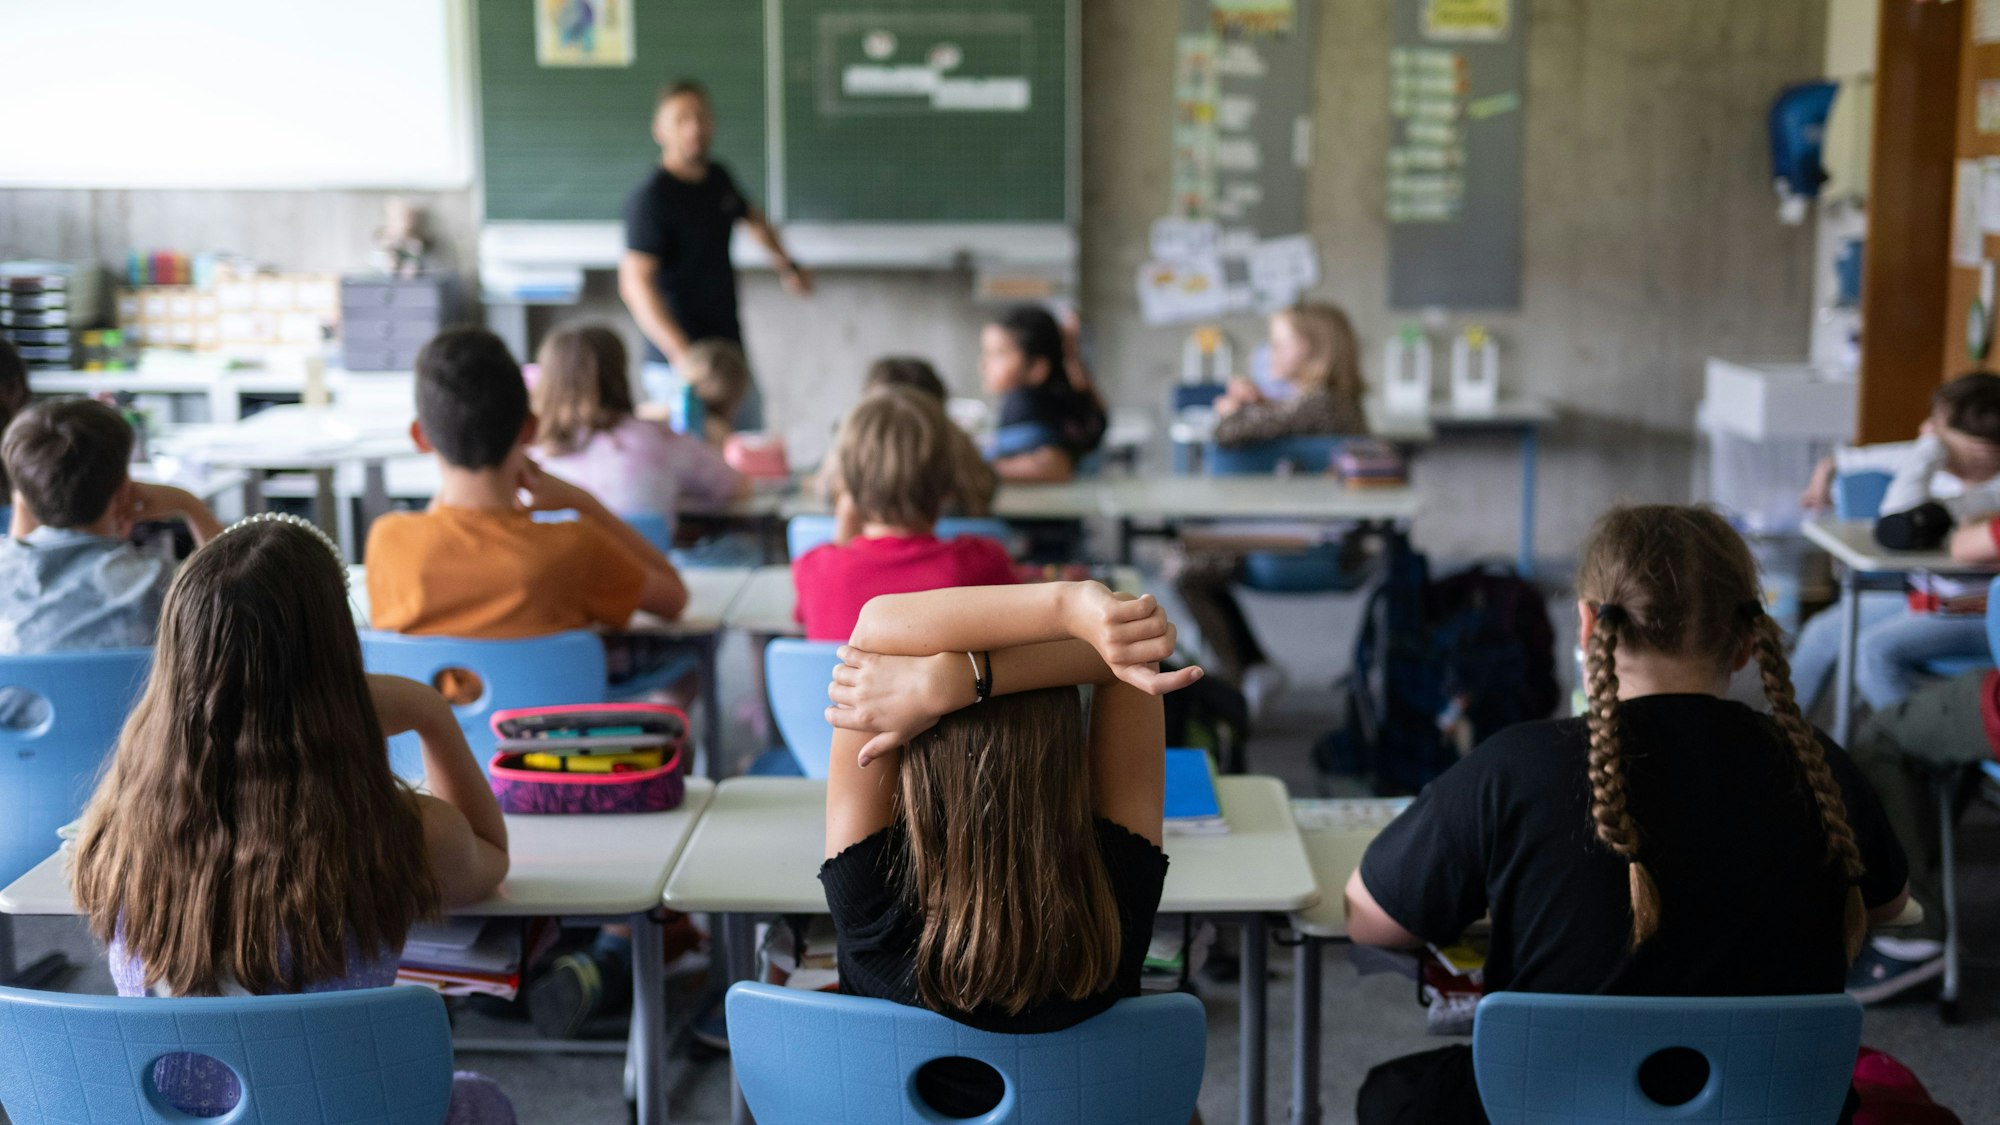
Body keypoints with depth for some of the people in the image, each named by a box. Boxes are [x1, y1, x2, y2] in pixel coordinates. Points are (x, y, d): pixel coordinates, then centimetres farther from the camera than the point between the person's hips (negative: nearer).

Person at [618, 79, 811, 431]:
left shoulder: (718, 177, 7)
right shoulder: (650, 200, -16)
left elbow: (751, 217, 31)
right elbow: (635, 283, -24)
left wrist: (786, 266, 22)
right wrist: (682, 355, -31)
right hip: (679, 357, -8)